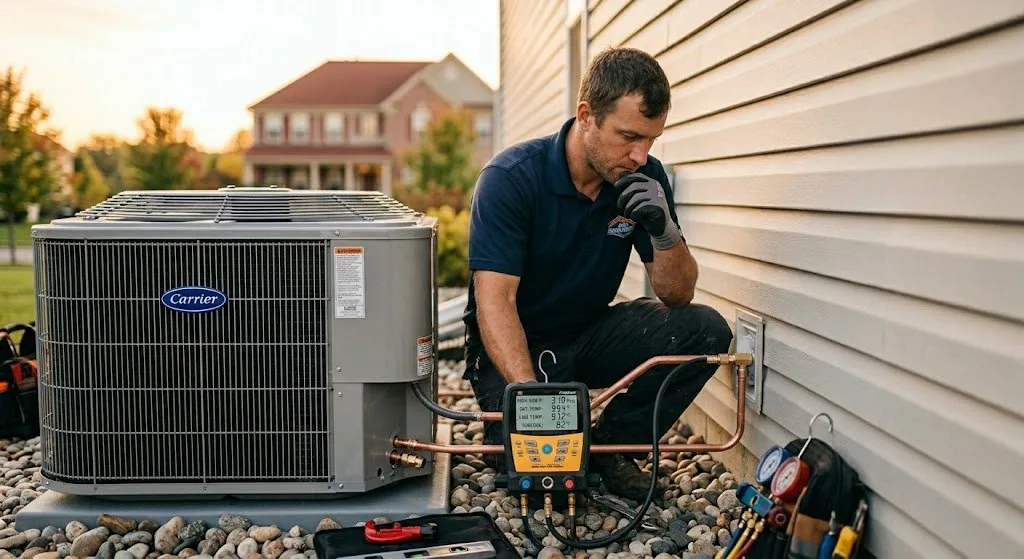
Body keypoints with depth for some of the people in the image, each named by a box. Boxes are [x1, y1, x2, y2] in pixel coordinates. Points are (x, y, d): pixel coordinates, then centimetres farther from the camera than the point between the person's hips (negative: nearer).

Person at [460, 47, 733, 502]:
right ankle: (506, 429, 12)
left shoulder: (645, 179, -7)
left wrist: (665, 231, -28)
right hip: (515, 346, -4)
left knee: (705, 331, -17)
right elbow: (494, 299, -28)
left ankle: (611, 445, 0)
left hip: (591, 335, 5)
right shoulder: (510, 178, -22)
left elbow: (678, 296, -7)